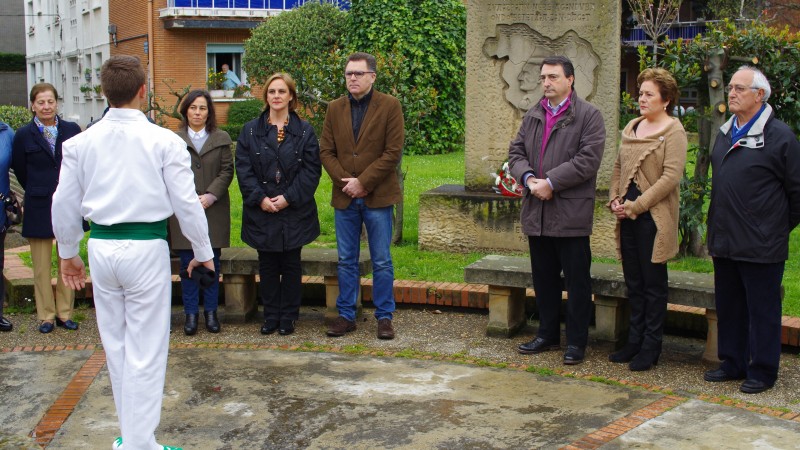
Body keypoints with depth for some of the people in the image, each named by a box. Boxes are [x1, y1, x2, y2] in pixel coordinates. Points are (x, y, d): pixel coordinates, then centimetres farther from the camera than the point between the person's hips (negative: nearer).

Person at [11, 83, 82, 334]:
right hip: (39, 208, -1)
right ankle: (46, 315, 15)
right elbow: (19, 170, 6)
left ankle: (65, 313, 18)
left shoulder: (72, 131, 0)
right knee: (42, 266, 4)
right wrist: (39, 191, 11)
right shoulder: (24, 135, -2)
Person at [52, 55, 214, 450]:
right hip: (146, 247, -4)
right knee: (145, 352, 3)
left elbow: (64, 203, 6)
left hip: (101, 246, 4)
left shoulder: (80, 143, 1)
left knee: (115, 345, 17)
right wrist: (203, 251, 6)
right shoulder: (163, 140, -9)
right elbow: (186, 202, -7)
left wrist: (68, 253, 21)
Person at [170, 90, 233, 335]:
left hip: (214, 211, 1)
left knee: (212, 263, 6)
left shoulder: (221, 138, 8)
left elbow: (227, 170, 3)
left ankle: (211, 311, 17)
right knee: (188, 263, 3)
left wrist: (211, 195, -11)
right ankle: (191, 313, 11)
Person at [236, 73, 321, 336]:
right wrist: (260, 198, -12)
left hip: (295, 210, -1)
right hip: (262, 212, 1)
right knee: (267, 266, 8)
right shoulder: (250, 130, 5)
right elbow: (243, 169, -1)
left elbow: (311, 169, -4)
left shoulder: (304, 131, 1)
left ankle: (288, 317, 16)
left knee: (291, 266, 6)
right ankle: (271, 317, 19)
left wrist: (289, 198, -13)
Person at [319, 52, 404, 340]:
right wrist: (344, 181, -9)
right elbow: (326, 151, 6)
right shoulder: (335, 108, 9)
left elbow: (393, 152, -9)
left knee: (382, 262, 3)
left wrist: (362, 182, -14)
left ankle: (384, 316, 13)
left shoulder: (390, 106, -3)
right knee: (346, 261, 10)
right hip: (344, 197, 4)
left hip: (377, 196, -3)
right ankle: (346, 315, 19)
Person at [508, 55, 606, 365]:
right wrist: (529, 178, -8)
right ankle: (548, 334, 27)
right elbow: (516, 151, 12)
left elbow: (588, 159, -15)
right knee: (544, 278, 15)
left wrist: (550, 182, -18)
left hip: (571, 213, -6)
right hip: (536, 212, 6)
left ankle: (576, 341, 10)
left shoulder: (589, 116, -5)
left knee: (577, 280, 1)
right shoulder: (533, 116, 15)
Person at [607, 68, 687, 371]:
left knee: (653, 284, 2)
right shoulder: (632, 127, 13)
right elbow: (619, 166, 18)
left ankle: (650, 348, 10)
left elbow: (671, 177, -16)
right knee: (633, 283, 12)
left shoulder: (673, 132, -8)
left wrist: (635, 206, -17)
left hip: (654, 217, -7)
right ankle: (634, 341, 22)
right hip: (628, 215, 7)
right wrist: (614, 199, 2)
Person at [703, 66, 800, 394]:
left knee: (762, 309, 3)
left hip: (760, 244, -7)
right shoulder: (725, 134, 12)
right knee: (728, 306, 15)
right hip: (724, 241, 7)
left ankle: (762, 371, 13)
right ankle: (733, 363, 27)